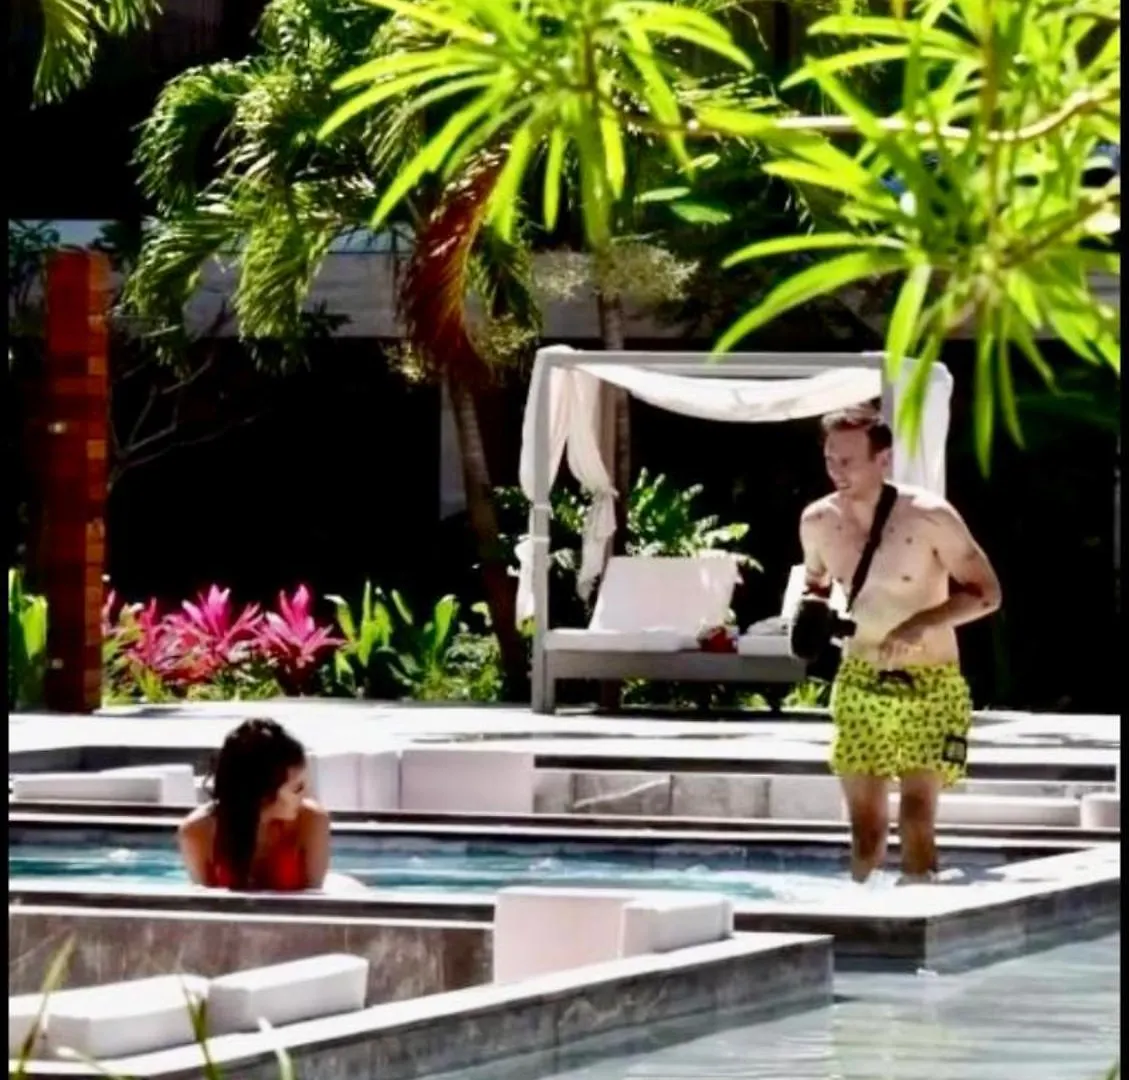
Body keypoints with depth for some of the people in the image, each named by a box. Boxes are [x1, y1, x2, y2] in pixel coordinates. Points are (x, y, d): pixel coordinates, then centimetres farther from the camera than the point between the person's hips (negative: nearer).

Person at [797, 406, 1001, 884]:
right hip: (859, 683, 4)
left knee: (917, 814, -16)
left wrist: (922, 623, -25)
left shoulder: (928, 517, -16)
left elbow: (986, 593, -11)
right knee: (865, 821, 5)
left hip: (929, 686, -4)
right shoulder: (817, 521, -2)